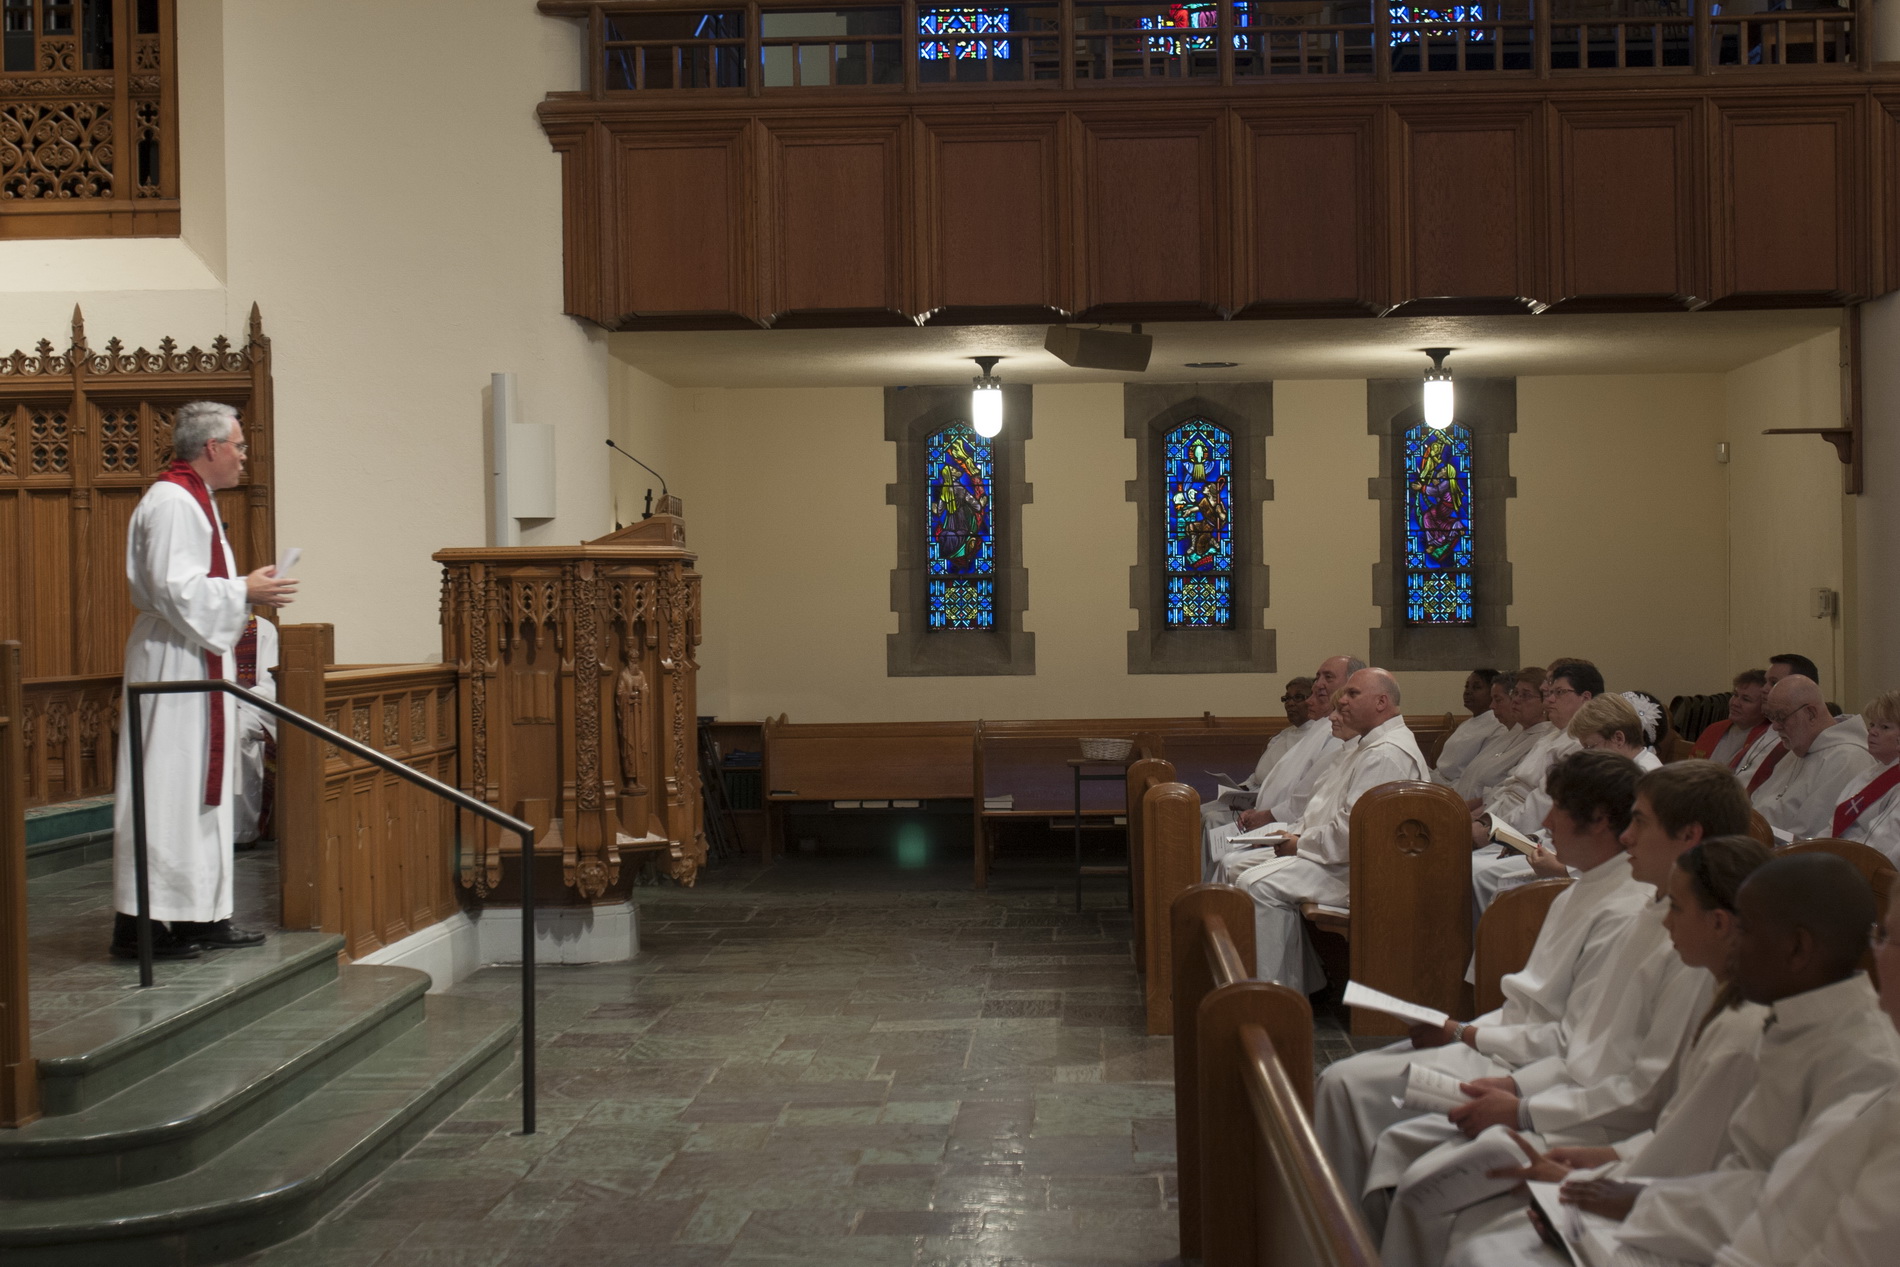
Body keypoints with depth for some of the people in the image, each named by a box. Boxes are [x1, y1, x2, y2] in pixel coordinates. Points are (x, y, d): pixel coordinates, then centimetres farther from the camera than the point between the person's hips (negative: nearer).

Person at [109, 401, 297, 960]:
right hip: (175, 665, -11)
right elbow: (175, 589, -23)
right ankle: (138, 921, -3)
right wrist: (245, 592, -14)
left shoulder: (191, 500, 18)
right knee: (167, 791, -8)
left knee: (202, 788, 12)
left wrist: (246, 591, 12)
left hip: (197, 662, 11)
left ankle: (200, 914, 17)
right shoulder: (172, 503, -15)